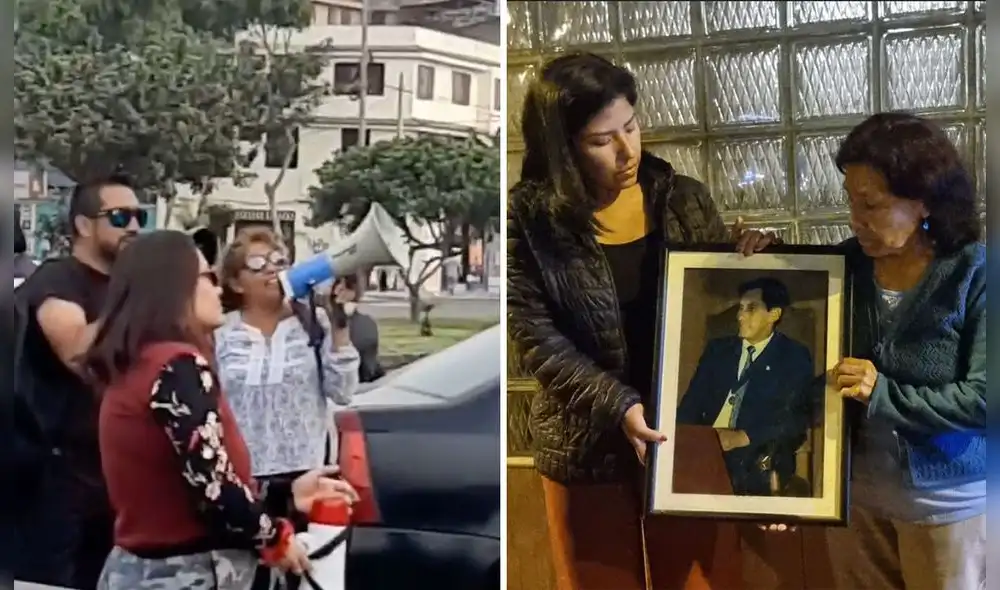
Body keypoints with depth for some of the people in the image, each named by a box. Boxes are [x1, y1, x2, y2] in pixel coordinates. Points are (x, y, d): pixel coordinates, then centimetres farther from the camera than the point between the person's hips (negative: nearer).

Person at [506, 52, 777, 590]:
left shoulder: (683, 198, -1)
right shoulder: (529, 219, -9)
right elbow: (536, 338, -13)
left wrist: (746, 261, -16)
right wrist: (617, 405, -24)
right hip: (586, 443, -1)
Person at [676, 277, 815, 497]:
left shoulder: (795, 358, 5)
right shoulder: (717, 349, 16)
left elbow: (796, 418, -4)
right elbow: (693, 402, 9)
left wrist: (742, 437, -15)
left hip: (756, 461, -3)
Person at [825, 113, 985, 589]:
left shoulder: (976, 274, -16)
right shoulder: (848, 264, -3)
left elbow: (982, 398, -20)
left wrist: (884, 394, -27)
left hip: (943, 498, -4)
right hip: (853, 488, 4)